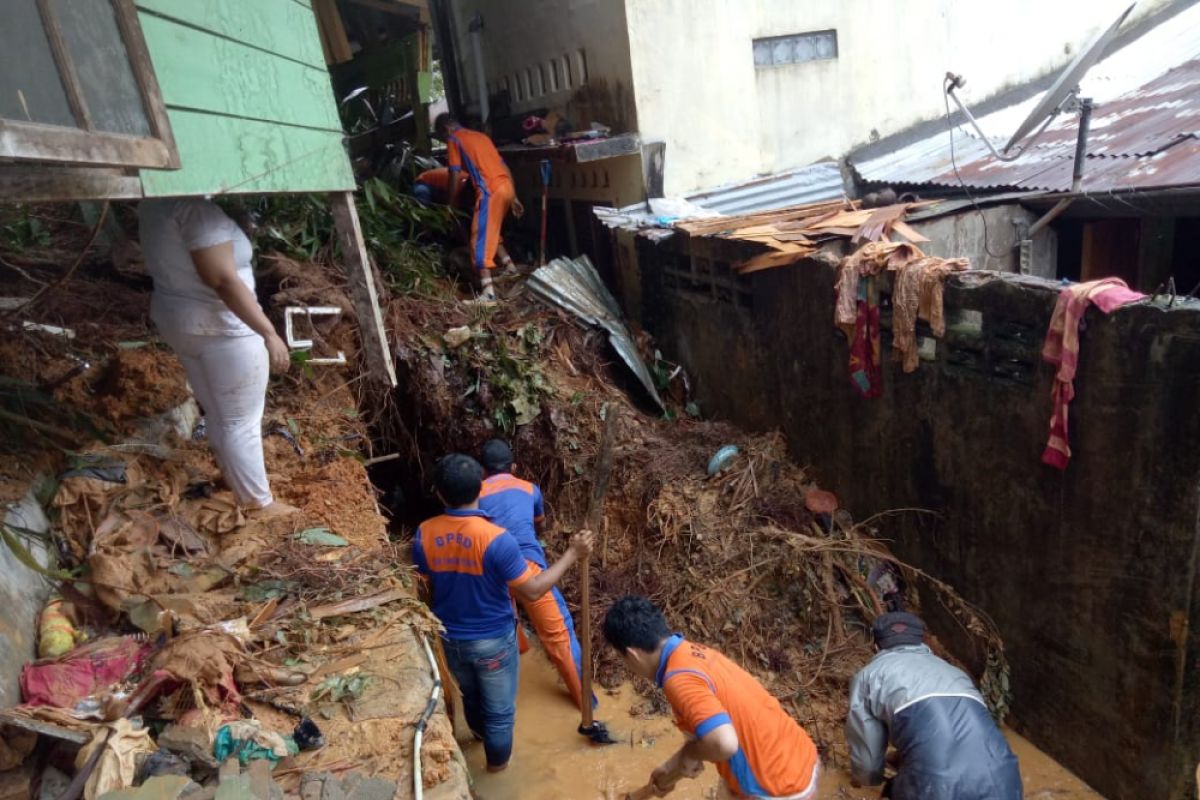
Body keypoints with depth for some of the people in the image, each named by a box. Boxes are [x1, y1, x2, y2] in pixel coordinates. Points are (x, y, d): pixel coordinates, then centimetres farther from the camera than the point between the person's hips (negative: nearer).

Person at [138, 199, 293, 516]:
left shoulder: (153, 202, 6)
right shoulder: (194, 206, -23)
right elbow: (224, 280, -27)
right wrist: (269, 332, -24)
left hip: (177, 320, 9)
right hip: (223, 329, -9)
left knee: (217, 414, 22)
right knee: (241, 421, 4)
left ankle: (237, 480, 39)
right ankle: (259, 502, 17)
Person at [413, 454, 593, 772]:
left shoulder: (424, 534, -15)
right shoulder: (496, 538, -31)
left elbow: (424, 588, -1)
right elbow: (532, 591, -24)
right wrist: (572, 554, -18)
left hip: (451, 638, 5)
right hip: (493, 640, -5)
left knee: (469, 693, 34)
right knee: (499, 707, 22)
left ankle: (480, 731, 61)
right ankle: (498, 759, 45)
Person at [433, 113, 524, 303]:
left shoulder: (454, 140, 5)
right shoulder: (480, 135, 27)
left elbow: (455, 177, -1)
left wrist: (450, 205, 10)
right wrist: (514, 197, 24)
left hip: (491, 191, -8)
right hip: (506, 187, 8)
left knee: (481, 239, -6)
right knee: (491, 232, 27)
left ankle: (488, 292, -13)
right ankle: (509, 266, 33)